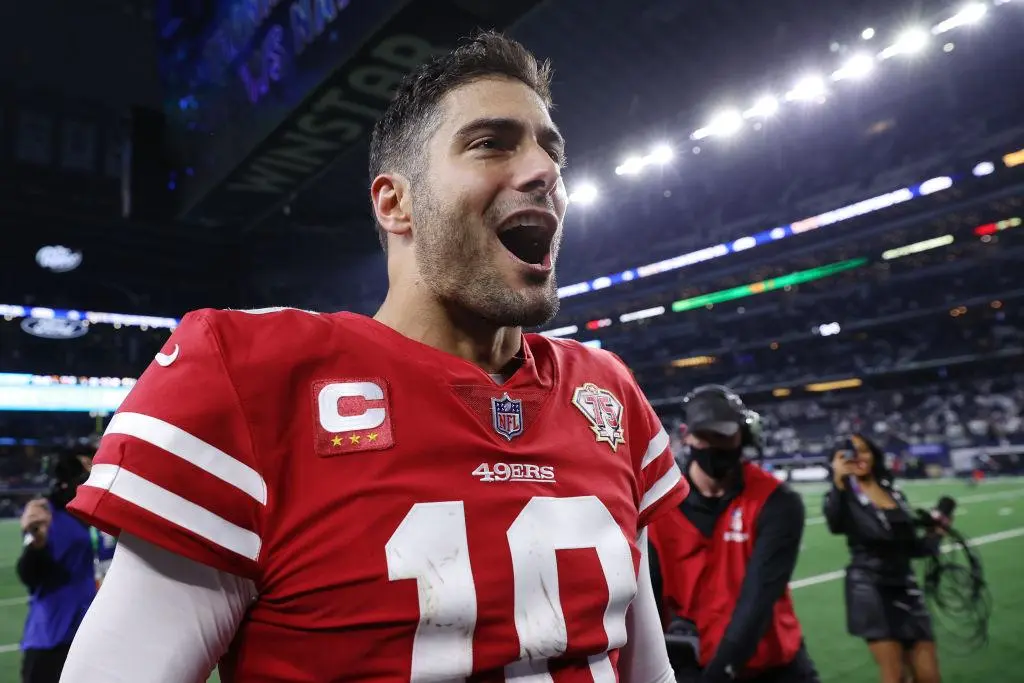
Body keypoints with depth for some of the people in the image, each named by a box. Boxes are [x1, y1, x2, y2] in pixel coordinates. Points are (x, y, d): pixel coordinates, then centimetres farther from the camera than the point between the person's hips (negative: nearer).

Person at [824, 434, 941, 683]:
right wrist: (839, 483, -46)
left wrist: (935, 535, 3)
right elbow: (835, 526, -33)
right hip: (870, 588, -5)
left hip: (904, 586, 6)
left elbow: (910, 547, 19)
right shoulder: (844, 494, -7)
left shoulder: (894, 493, 11)